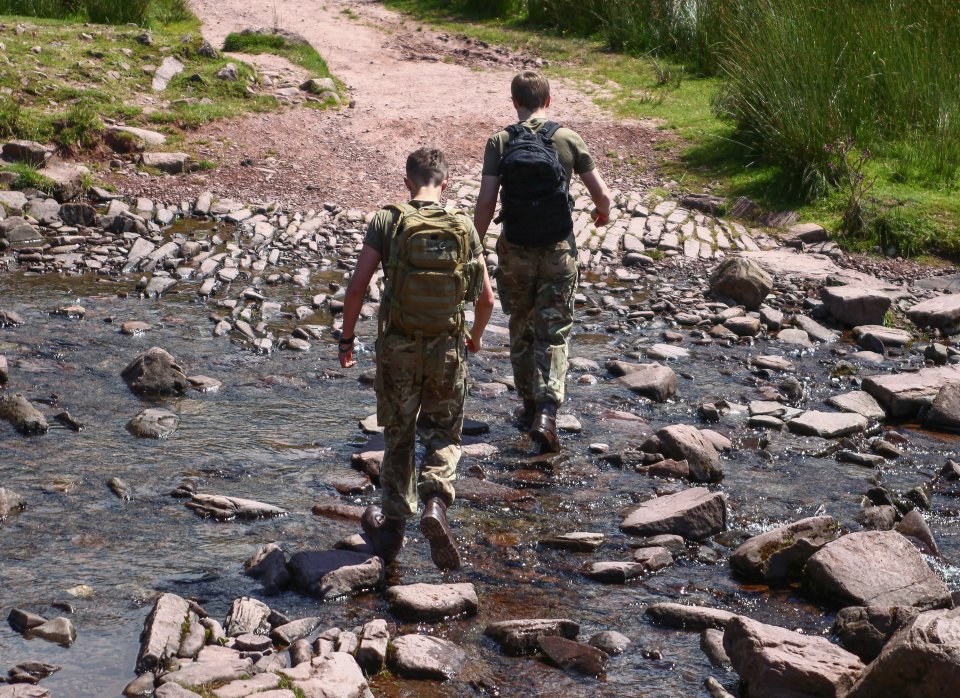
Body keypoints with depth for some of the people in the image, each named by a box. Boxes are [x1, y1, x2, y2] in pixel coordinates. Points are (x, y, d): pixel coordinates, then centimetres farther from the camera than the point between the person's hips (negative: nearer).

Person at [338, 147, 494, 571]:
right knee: (444, 434, 16)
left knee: (398, 436, 16)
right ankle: (435, 502, -9)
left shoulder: (388, 222, -6)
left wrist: (347, 337, 3)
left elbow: (357, 285, -10)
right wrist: (476, 338, 21)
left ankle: (393, 525, 22)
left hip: (398, 347, -1)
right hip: (447, 347, 1)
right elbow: (486, 297, 2)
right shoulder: (463, 227, -1)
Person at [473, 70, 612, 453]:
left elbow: (486, 202, -11)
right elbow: (602, 194, -1)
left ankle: (529, 406, 29)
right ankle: (546, 413, -11)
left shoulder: (500, 142, -5)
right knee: (552, 335, 3)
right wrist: (602, 214, 21)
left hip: (515, 252, 1)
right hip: (559, 250, 0)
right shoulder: (569, 140, -4)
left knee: (521, 330, 18)